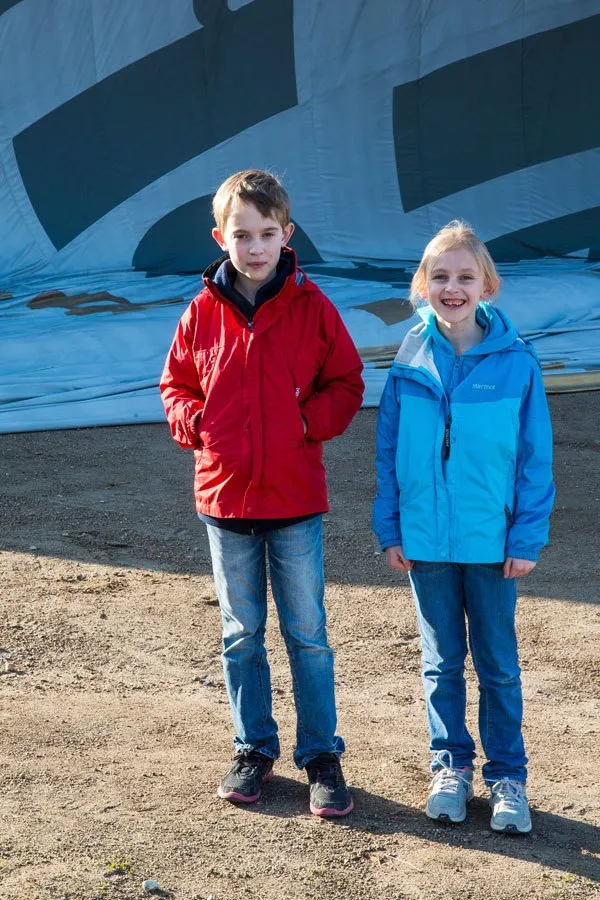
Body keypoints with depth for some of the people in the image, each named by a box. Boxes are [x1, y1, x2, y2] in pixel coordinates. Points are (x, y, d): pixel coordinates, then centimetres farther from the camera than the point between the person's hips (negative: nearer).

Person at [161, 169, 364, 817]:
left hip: (295, 501, -2)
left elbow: (345, 382, 3)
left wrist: (310, 421, -13)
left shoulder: (312, 307, -5)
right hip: (225, 497, 2)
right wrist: (196, 423, -7)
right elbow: (176, 385, 11)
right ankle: (253, 751, 27)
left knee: (308, 636, 6)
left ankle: (321, 756, 18)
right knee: (240, 636, 13)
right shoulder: (202, 313, -1)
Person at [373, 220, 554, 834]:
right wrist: (390, 528, 0)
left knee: (498, 663, 10)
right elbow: (388, 450, 2)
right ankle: (451, 765, 30)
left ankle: (507, 776, 24)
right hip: (425, 540, 2)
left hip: (491, 540, -2)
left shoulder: (514, 361, -9)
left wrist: (527, 537, -7)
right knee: (441, 661, 15)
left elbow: (535, 457, -5)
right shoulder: (411, 359, -4)